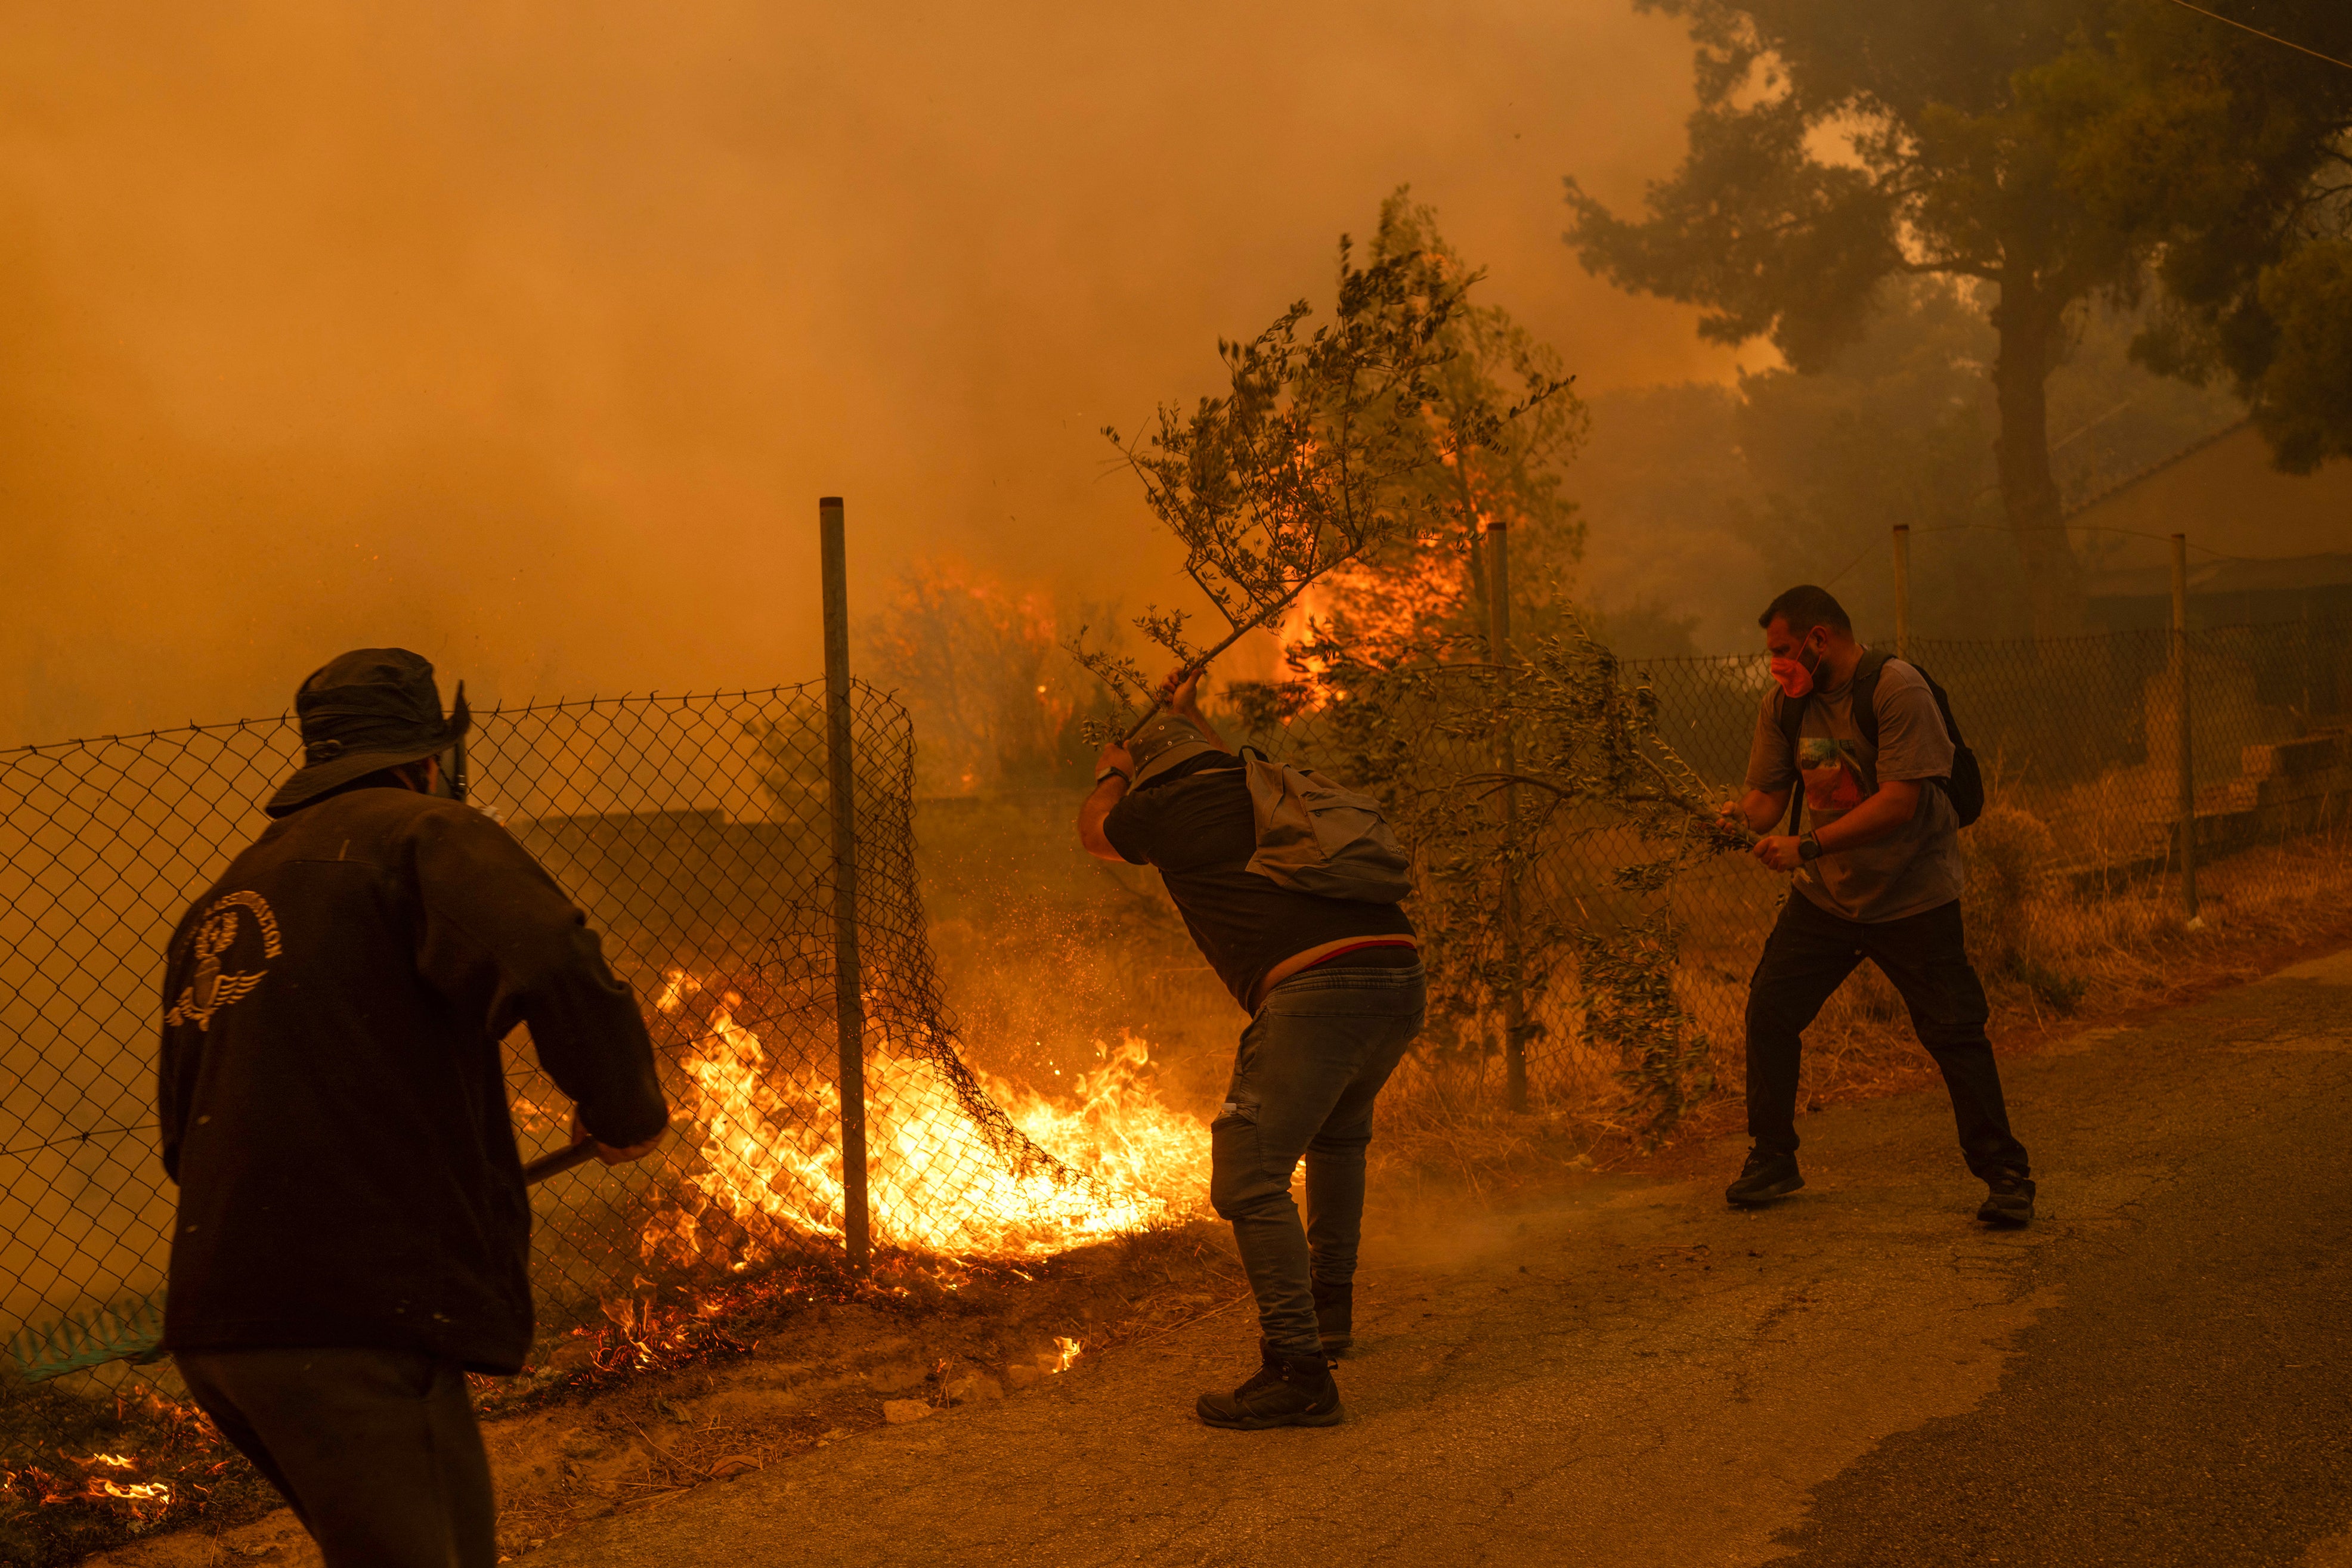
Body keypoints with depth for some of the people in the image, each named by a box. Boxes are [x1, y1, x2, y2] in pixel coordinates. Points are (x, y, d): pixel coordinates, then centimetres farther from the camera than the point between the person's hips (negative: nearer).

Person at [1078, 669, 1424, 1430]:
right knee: (1338, 1132, 32)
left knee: (1250, 1178, -8)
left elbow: (1094, 830, 33)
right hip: (1401, 973, 8)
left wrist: (1110, 773, 52)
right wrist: (1188, 710, 68)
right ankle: (1329, 1306, 41)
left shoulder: (1165, 809, 10)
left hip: (1316, 988, -8)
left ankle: (1298, 1373, -17)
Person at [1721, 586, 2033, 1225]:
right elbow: (1770, 794, 1)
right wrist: (1741, 814, -23)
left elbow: (1899, 803, -27)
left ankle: (2006, 1176, 6)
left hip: (1913, 895, -5)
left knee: (1954, 1032, -7)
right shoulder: (1784, 703, -1)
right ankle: (1772, 1161, 15)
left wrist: (1807, 846, -32)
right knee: (1768, 1011, -1)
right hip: (1825, 893, 6)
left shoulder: (1897, 690, -20)